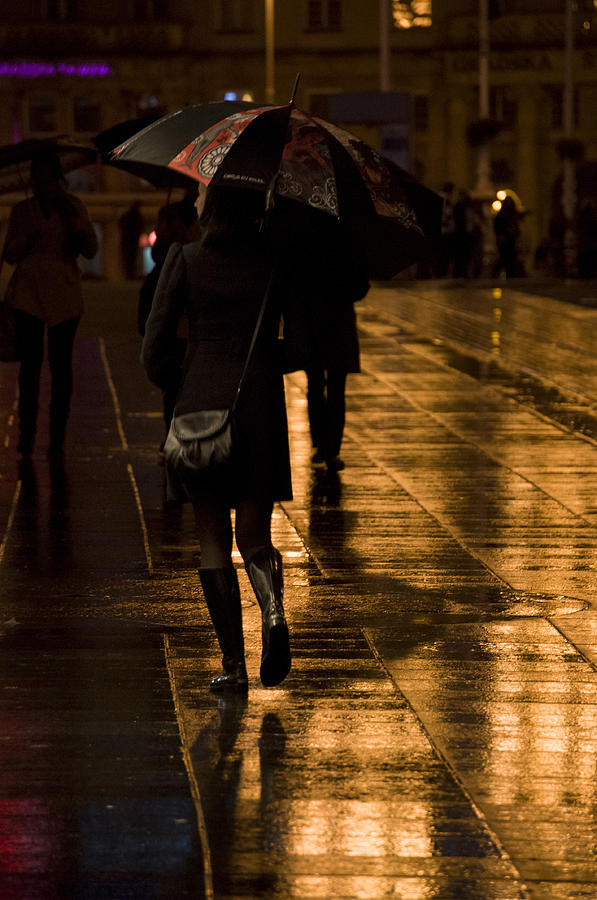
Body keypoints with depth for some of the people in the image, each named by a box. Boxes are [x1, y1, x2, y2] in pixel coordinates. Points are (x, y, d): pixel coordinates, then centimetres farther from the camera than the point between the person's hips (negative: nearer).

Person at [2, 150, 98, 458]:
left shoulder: (72, 207, 8)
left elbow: (91, 250, 3)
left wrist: (75, 221, -12)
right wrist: (29, 233, -11)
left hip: (64, 294, 0)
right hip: (29, 291, 0)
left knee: (61, 364, -1)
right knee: (30, 363, -4)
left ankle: (57, 437, 4)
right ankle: (26, 436, 0)